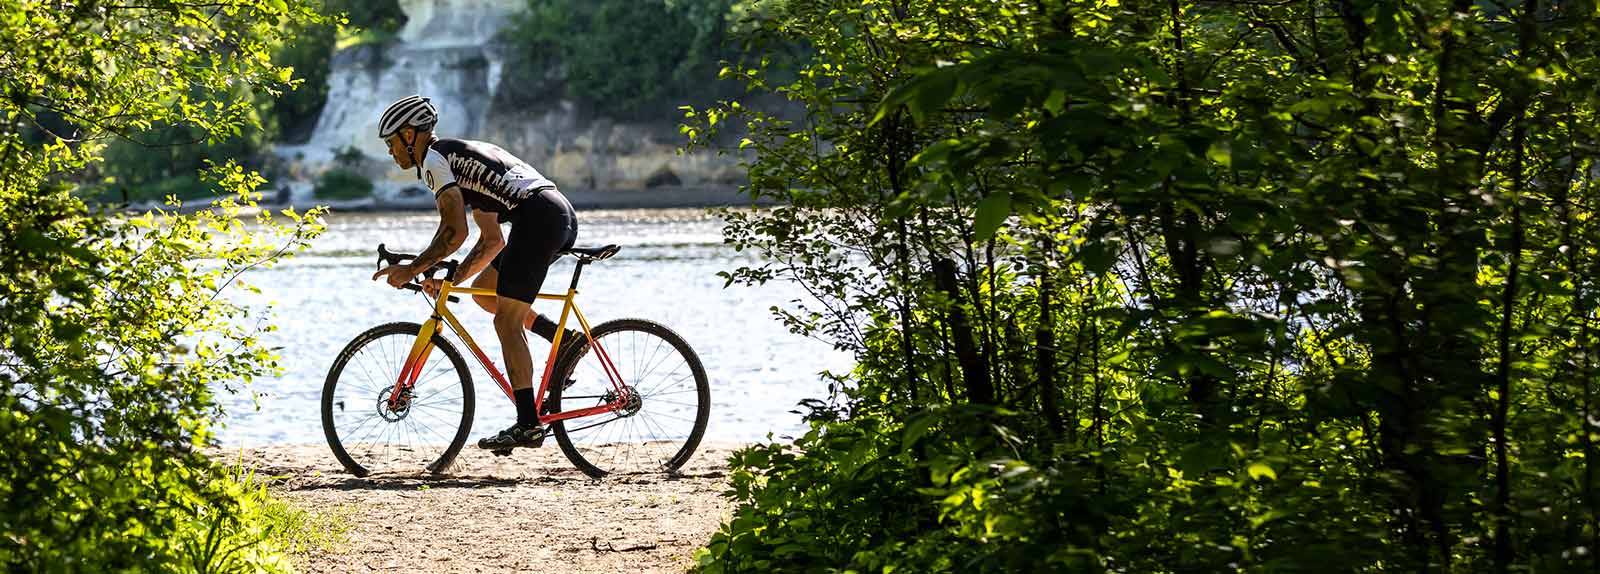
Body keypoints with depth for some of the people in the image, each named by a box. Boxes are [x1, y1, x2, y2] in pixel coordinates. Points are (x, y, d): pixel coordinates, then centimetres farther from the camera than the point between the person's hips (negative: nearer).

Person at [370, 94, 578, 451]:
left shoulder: (434, 159, 1)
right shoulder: (459, 156, 30)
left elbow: (455, 232, -11)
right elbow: (492, 241, 28)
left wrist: (411, 270, -1)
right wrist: (450, 281, 25)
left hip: (538, 217, -9)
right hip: (562, 214, 9)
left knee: (507, 323, -4)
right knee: (484, 292, 20)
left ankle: (528, 425, -6)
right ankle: (566, 340, 10)